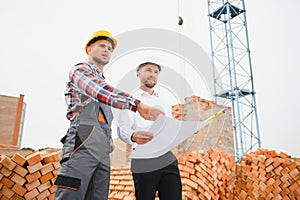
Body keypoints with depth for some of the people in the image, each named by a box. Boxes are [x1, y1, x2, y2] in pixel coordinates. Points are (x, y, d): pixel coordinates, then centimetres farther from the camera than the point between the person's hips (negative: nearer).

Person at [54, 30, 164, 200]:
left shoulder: (103, 82, 31)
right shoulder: (80, 69, 5)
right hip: (83, 144, -8)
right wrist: (138, 105, -29)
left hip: (103, 152, 8)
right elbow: (100, 90, -18)